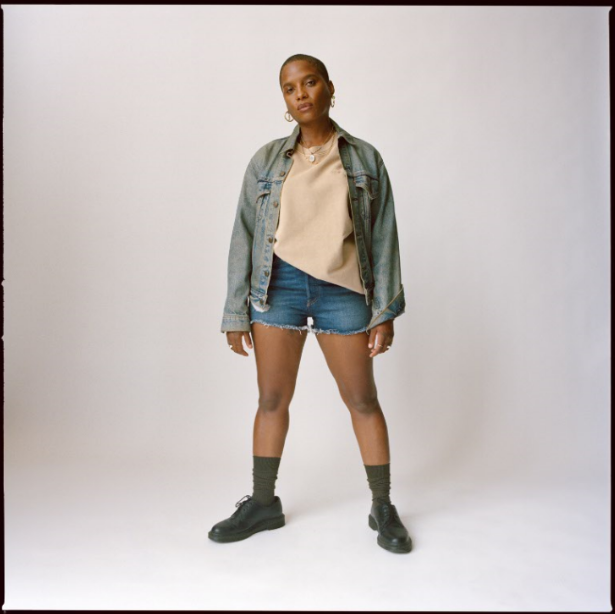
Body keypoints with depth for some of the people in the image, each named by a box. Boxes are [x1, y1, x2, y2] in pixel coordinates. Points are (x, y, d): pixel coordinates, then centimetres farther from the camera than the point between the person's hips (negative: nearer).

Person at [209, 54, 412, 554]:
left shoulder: (365, 159, 7)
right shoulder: (267, 161, 9)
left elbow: (383, 237, 5)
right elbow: (244, 236, 7)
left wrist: (385, 312, -1)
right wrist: (237, 312, 3)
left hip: (342, 289, -1)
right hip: (279, 284, 1)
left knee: (362, 399, 5)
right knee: (272, 399, 7)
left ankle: (383, 508, 21)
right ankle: (263, 503, 24)